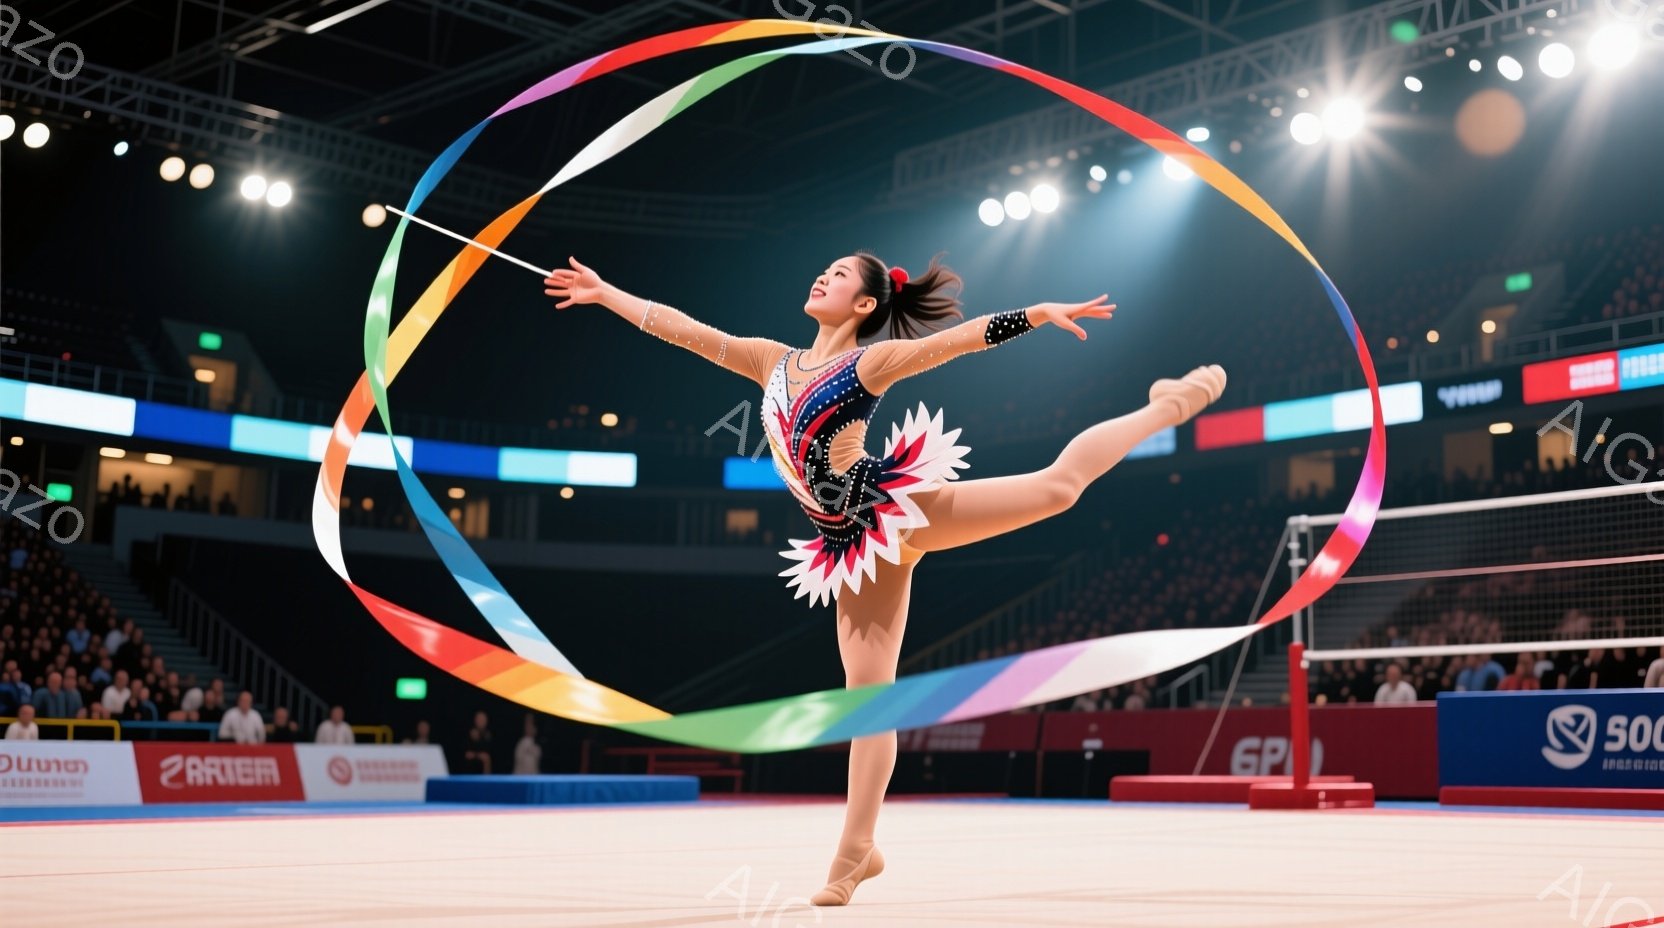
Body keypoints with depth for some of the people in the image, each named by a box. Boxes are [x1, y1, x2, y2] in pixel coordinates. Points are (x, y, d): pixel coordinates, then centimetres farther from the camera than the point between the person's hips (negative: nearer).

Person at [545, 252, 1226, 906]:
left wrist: (1039, 313, -24)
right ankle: (857, 851, 7)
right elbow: (681, 329, 18)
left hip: (902, 508, -4)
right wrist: (604, 292, 19)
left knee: (1061, 482, -5)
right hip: (862, 544, 4)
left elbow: (964, 336, -12)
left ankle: (1171, 405, 19)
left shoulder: (873, 362, -2)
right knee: (868, 692, 3)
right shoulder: (774, 361, 14)